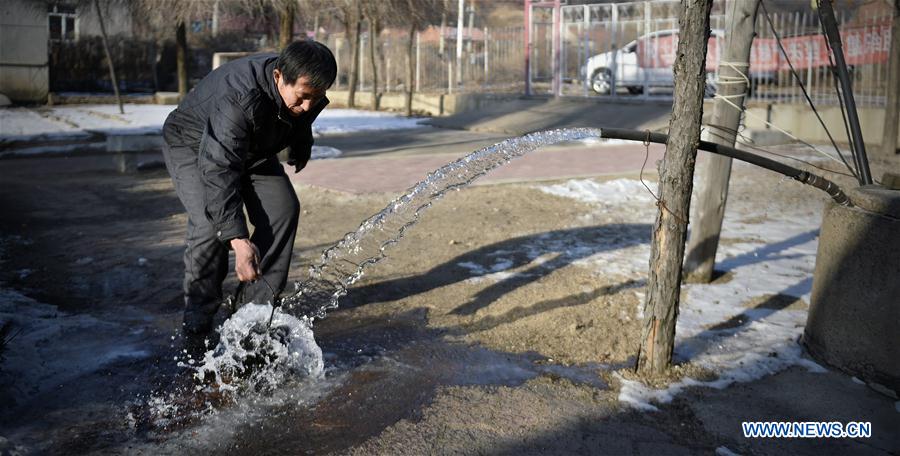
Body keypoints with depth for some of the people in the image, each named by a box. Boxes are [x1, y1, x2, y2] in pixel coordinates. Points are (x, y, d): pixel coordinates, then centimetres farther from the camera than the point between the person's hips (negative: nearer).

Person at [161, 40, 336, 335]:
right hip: (193, 145, -6)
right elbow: (218, 169, -46)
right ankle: (198, 319, -6)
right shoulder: (238, 99, -43)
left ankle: (256, 306, -4)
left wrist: (300, 152, 24)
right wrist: (238, 239, -51)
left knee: (283, 208, -12)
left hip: (253, 149, 6)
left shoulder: (308, 92, -20)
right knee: (211, 223, -25)